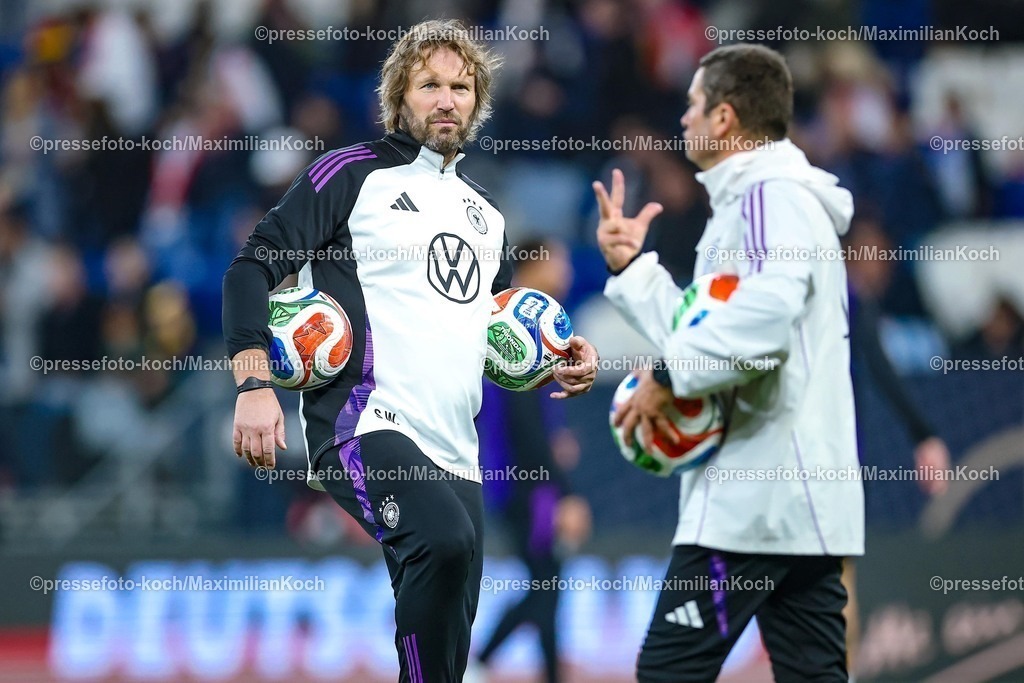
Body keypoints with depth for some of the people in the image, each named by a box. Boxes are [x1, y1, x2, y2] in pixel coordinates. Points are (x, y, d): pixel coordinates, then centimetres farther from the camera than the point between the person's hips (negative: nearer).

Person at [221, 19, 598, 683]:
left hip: (455, 454, 7)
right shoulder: (353, 174, 3)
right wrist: (255, 386, -15)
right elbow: (252, 267, -2)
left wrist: (558, 365, 11)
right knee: (445, 539, -35)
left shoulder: (486, 212, 23)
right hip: (365, 429, -7)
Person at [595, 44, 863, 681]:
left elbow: (764, 315, -29)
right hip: (803, 498, 10)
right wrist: (630, 267, 18)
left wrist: (668, 377, -20)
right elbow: (705, 333, 23)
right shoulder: (761, 200, 22)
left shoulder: (769, 194, -10)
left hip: (753, 498, -10)